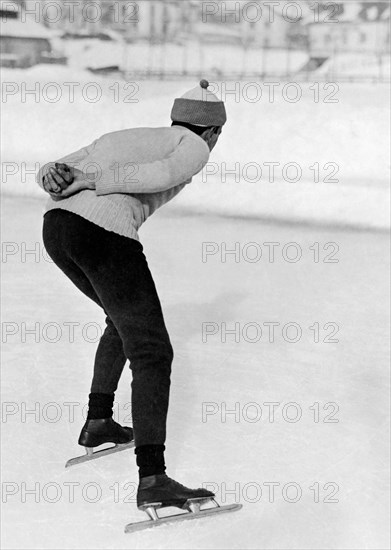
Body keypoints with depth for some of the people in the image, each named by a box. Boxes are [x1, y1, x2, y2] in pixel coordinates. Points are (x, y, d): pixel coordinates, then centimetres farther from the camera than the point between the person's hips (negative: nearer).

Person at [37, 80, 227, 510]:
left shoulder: (125, 137, 32)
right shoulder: (194, 146, 13)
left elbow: (49, 171, 21)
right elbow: (166, 173, -12)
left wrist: (57, 177, -1)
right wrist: (94, 180, -9)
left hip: (55, 225, 8)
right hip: (105, 233, -8)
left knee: (126, 319, 31)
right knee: (152, 353, -1)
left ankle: (98, 422, 36)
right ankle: (152, 479, -7)